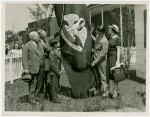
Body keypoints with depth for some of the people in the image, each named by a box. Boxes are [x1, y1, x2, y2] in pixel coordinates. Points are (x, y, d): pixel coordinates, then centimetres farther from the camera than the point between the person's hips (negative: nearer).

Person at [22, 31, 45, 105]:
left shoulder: (40, 44, 17)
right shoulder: (27, 46, -5)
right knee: (32, 84, -3)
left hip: (41, 68, 7)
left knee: (40, 83, 11)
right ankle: (31, 99, 7)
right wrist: (25, 68, -15)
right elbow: (24, 58, -9)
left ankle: (37, 96, 24)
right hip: (33, 68, -7)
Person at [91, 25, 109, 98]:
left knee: (103, 76, 0)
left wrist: (95, 62, -19)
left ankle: (105, 92, 10)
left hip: (101, 61, -8)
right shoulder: (98, 37, 5)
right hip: (96, 60, 8)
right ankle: (99, 89, 31)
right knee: (97, 76, 17)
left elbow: (103, 54, -21)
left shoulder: (104, 41, -22)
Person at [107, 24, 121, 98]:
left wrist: (118, 61, -19)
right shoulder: (109, 38, 13)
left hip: (114, 57, -7)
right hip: (109, 57, 7)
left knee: (114, 75, -5)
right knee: (110, 75, 7)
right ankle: (111, 91, 13)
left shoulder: (117, 38, -10)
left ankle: (115, 92, 2)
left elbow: (118, 50, -14)